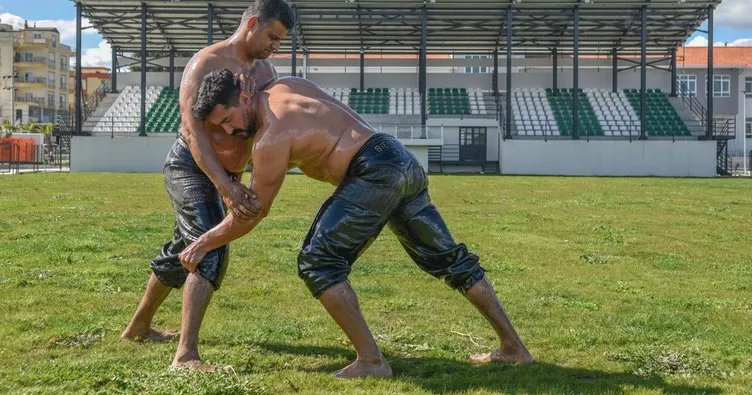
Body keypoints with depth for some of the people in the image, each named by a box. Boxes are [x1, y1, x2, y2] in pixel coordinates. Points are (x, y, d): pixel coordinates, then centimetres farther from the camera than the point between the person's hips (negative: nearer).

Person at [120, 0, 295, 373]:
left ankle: (139, 325, 40)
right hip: (189, 166, -9)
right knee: (212, 251, -25)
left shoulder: (265, 70, 5)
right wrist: (227, 187, -37)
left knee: (183, 250, 20)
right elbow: (194, 132, -27)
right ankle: (186, 355, -30)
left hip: (223, 174, 9)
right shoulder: (206, 62, -19)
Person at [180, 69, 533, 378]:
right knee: (447, 258, 17)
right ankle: (513, 346, 24)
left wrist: (203, 243, 9)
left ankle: (371, 360, -8)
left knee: (318, 262, -6)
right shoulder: (285, 86, 14)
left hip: (376, 172, -10)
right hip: (404, 161, 10)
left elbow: (254, 212, -1)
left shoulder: (270, 140, -10)